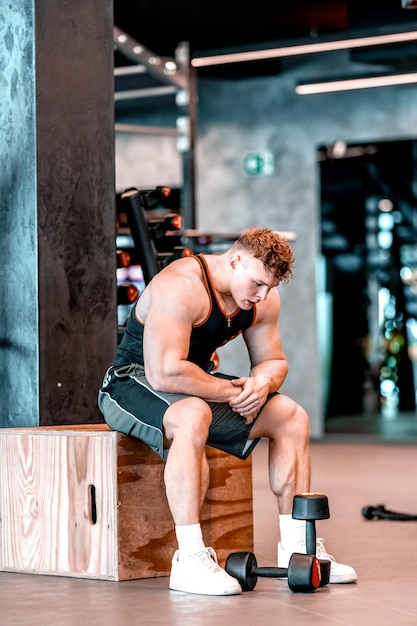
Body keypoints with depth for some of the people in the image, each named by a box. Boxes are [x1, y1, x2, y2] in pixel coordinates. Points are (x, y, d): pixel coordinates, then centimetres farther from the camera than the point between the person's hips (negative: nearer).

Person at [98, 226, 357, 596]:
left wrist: (263, 382, -15)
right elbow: (165, 374, -35)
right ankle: (190, 561, -38)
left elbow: (273, 360, 10)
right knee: (192, 416, -41)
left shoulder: (264, 298, -1)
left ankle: (296, 549, 6)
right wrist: (232, 392, -25)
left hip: (198, 384, 9)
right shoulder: (181, 287, -28)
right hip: (135, 382, -9)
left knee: (292, 418, -1)